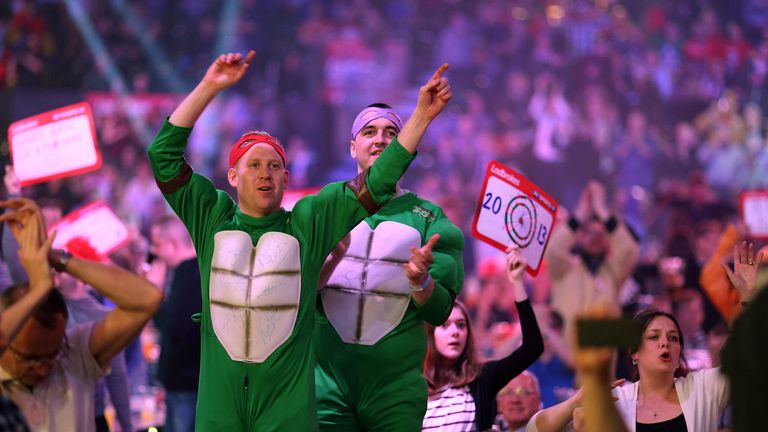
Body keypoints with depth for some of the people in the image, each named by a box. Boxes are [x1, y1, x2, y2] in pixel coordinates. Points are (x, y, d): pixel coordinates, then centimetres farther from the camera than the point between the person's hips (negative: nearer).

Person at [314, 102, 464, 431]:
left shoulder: (428, 217, 4)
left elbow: (439, 312, 0)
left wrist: (419, 280, -20)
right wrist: (327, 263, -18)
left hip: (396, 386, 0)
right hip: (326, 379, 0)